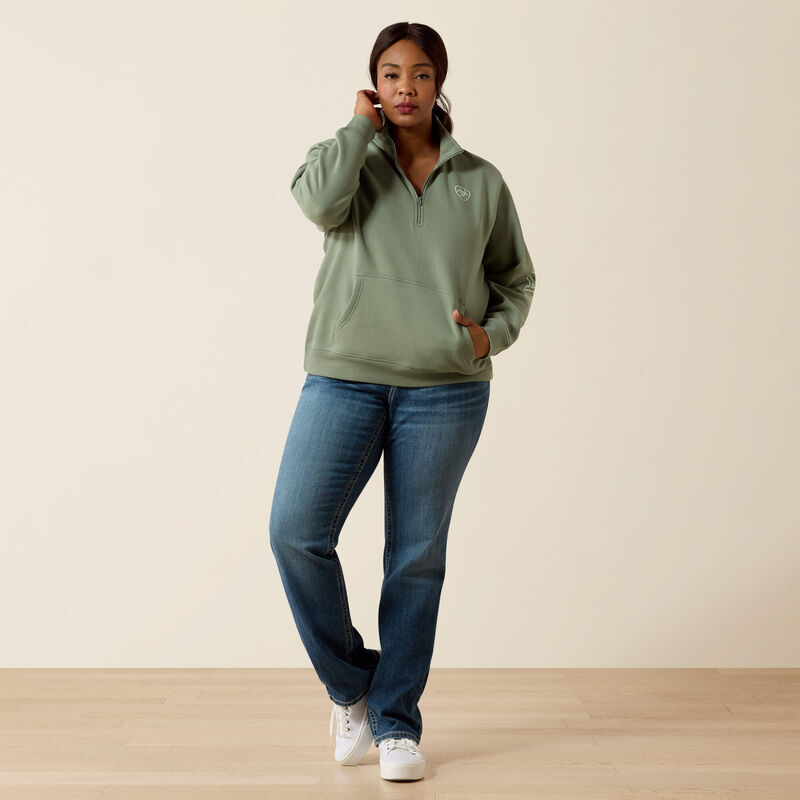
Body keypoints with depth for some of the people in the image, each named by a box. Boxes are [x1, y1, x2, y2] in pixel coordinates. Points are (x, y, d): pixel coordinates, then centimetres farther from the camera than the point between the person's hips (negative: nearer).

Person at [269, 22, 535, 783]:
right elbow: (319, 200, -14)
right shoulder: (346, 157, 10)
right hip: (345, 378, 0)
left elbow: (515, 279, 18)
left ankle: (397, 722, 17)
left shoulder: (481, 181, 11)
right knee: (296, 531, -11)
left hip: (445, 389, 0)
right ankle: (350, 684, 12)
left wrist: (492, 334, -1)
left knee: (417, 555, 3)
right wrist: (362, 127, -1)